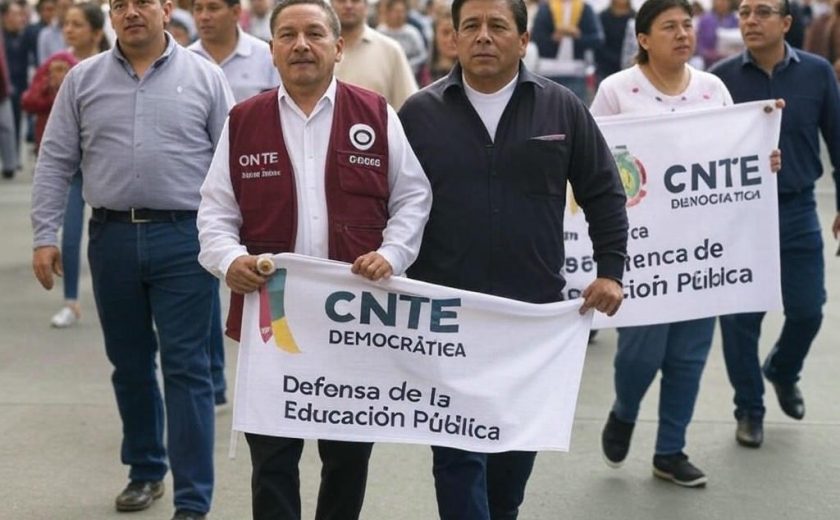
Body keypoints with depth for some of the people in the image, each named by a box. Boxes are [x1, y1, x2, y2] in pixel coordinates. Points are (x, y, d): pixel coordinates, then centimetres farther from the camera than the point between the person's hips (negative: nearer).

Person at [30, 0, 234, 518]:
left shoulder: (204, 76, 2)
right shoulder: (83, 79, 7)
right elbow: (55, 163, 7)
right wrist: (45, 235, 0)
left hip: (184, 238, -3)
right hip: (112, 237, 3)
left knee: (186, 367, -2)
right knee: (129, 363, 13)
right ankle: (145, 471, 31)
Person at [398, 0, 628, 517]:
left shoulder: (562, 108, 0)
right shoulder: (420, 113, -1)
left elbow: (604, 193, 6)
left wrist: (611, 270, 0)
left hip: (535, 311, 2)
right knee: (458, 448, -2)